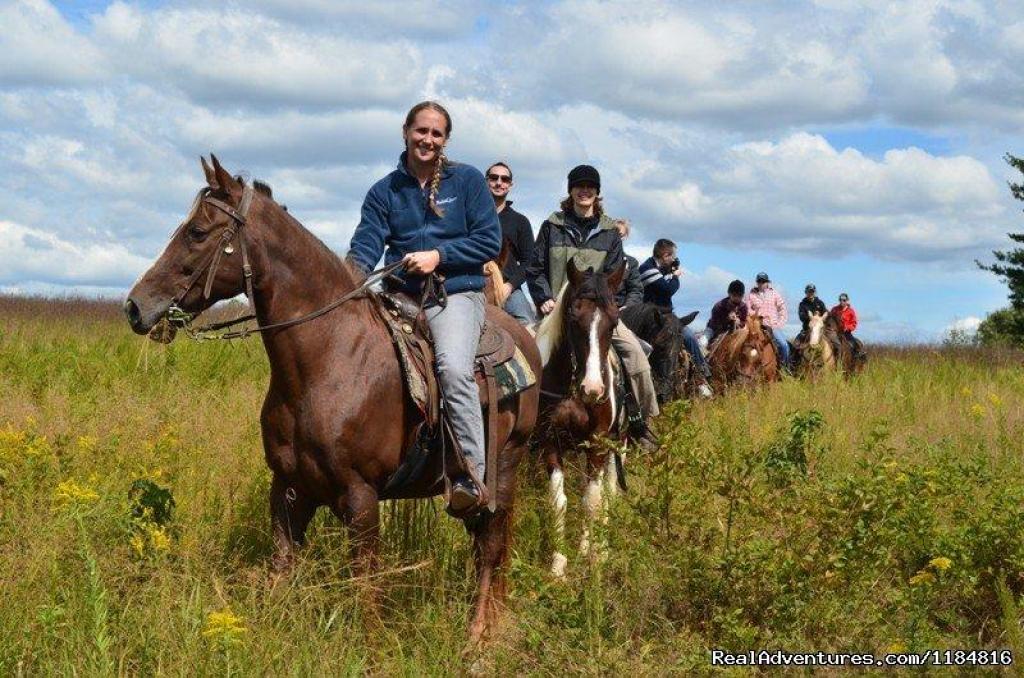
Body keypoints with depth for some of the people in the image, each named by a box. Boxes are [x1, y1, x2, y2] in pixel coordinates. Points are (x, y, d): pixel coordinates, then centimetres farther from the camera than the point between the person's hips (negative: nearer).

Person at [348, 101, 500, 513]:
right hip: (400, 298, 5)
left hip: (456, 294, -4)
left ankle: (473, 476, -29)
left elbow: (490, 240, 1)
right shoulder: (384, 192, 11)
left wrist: (438, 255, -12)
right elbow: (366, 244, 0)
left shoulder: (467, 181, 6)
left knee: (453, 367, -31)